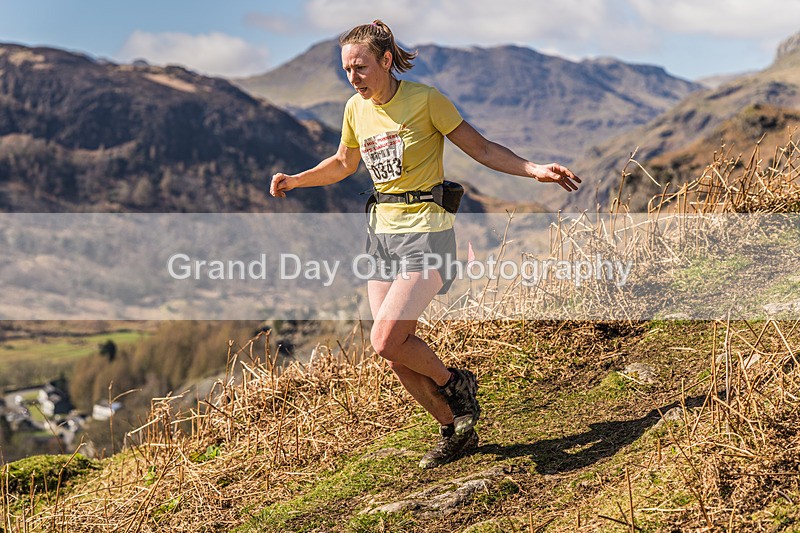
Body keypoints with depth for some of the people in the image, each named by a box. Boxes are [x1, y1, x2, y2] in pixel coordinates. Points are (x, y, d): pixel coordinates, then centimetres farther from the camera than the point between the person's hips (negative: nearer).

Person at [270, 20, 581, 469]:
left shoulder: (425, 99, -12)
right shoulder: (356, 110, 6)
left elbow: (482, 149, -6)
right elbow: (343, 164, 24)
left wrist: (536, 170, -18)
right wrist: (295, 180, 11)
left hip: (427, 231, -6)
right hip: (383, 231, 7)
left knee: (385, 341, -18)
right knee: (400, 349, 3)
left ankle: (453, 382, 10)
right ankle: (455, 430, 22)